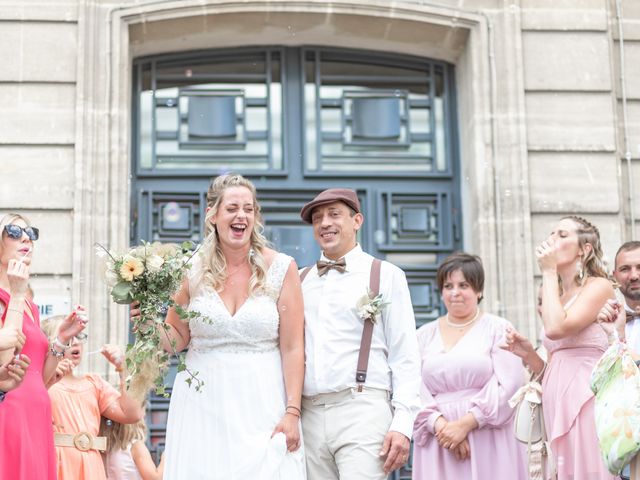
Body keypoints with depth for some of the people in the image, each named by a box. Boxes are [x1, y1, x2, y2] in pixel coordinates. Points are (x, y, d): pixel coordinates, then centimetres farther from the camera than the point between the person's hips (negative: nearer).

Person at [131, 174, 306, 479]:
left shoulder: (281, 268, -2)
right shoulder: (193, 270, 2)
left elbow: (292, 348, -3)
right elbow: (177, 340, 12)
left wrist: (292, 412, -9)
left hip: (262, 405, -1)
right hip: (202, 405, 2)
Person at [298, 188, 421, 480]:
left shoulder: (386, 276, 7)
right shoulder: (300, 281, 17)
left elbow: (405, 357, 1)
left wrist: (402, 423, -9)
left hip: (362, 412, -4)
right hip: (309, 415, 4)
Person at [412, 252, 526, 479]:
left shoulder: (498, 329, 4)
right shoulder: (424, 335, 12)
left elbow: (508, 386, -6)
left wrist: (465, 424, -12)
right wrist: (441, 426, -12)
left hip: (486, 441, -2)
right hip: (438, 443, 2)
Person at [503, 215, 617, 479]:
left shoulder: (599, 286, -2)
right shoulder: (560, 297, 20)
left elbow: (556, 328, -19)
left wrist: (548, 272, -8)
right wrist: (529, 355, 3)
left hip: (586, 403, -7)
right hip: (557, 406, 8)